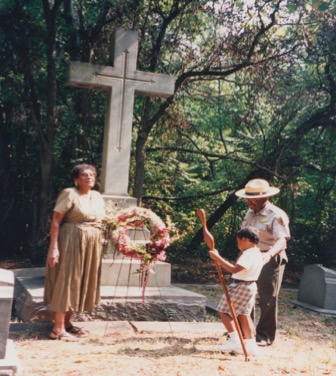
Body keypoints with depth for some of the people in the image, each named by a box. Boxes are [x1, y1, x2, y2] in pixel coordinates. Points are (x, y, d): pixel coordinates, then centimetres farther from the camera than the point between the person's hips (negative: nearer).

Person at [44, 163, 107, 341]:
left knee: (80, 282, 12)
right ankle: (58, 329, 0)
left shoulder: (98, 196, 11)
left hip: (92, 245, 8)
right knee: (66, 281, -5)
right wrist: (54, 247, -20)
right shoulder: (69, 194, -11)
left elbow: (102, 219, 21)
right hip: (72, 243, -8)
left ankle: (66, 323, 24)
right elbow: (56, 221, -14)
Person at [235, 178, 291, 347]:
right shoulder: (250, 212, 9)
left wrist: (269, 254, -46)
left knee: (267, 299, 2)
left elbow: (282, 240, -29)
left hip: (270, 261, -8)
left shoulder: (276, 215, -17)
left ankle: (265, 336, 16)